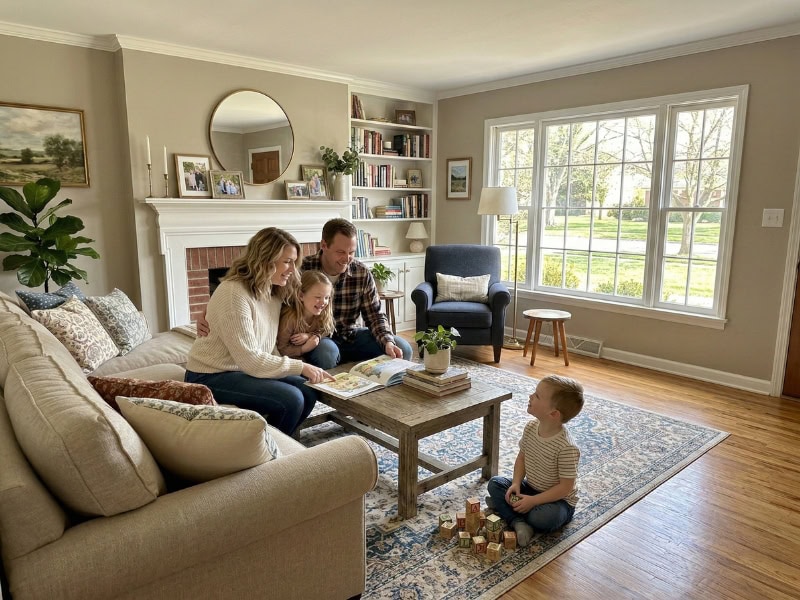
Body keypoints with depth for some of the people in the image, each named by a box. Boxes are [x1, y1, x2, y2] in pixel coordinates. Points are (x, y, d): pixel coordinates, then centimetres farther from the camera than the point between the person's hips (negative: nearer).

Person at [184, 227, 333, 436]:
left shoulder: (274, 291, 3)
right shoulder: (234, 294, -24)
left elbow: (267, 348, 4)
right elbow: (249, 360, -27)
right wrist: (300, 367, -23)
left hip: (245, 370, 9)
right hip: (211, 377, -8)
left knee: (308, 393, -5)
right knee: (290, 399, -21)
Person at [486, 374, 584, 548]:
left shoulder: (566, 448, -30)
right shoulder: (531, 427, -10)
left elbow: (565, 487, -24)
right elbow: (522, 457, 4)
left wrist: (533, 501, -26)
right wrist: (516, 484, -11)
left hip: (558, 499, -7)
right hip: (530, 488, 7)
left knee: (543, 519, -35)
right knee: (495, 483, -6)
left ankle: (504, 507, -10)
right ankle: (518, 522, -21)